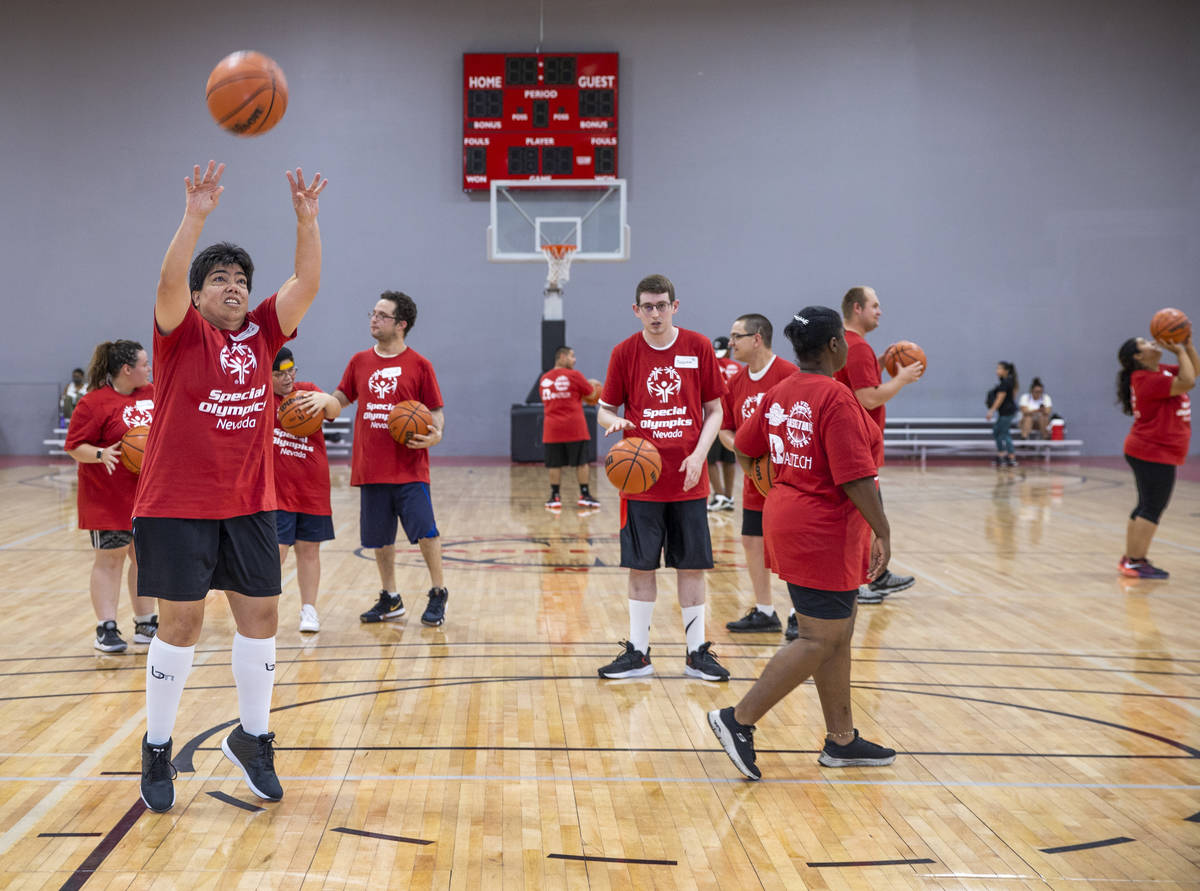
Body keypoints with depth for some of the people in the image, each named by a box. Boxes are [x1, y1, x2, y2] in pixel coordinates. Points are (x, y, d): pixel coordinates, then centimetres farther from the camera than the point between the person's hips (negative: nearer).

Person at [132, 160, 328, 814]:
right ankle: (156, 749, 17)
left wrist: (306, 218, -13)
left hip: (249, 506, 4)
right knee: (180, 624, 0)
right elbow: (169, 281, -22)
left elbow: (307, 284, -3)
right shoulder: (181, 333, -3)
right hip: (176, 507, -4)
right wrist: (195, 215, -32)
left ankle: (252, 737, 23)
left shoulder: (261, 333, 8)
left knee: (260, 616, 6)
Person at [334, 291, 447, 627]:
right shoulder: (360, 362, 8)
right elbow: (342, 398, 18)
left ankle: (438, 594, 9)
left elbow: (435, 410, 1)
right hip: (370, 467, 4)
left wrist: (435, 433, -18)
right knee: (380, 537, 11)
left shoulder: (419, 365, -2)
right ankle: (390, 599, 25)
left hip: (409, 467, -4)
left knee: (425, 530, -8)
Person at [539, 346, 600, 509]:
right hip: (574, 427, -4)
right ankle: (585, 495, 7)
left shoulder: (544, 379, 11)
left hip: (552, 428, 4)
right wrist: (592, 384, 25)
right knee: (581, 462, 4)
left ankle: (555, 496, 6)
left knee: (554, 464, 6)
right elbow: (591, 392, 2)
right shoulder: (574, 375, -5)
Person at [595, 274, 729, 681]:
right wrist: (614, 421, -18)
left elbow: (714, 410, 4)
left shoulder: (698, 347, 1)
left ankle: (697, 652, 16)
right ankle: (637, 653, 15)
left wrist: (698, 454, -9)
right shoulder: (625, 352, 1)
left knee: (692, 566, 5)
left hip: (688, 480, 0)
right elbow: (605, 410, 6)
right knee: (641, 566, 4)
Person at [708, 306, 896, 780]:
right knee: (819, 640, -3)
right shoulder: (835, 397, -18)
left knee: (838, 633, 15)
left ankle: (841, 740, 21)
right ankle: (739, 719, -3)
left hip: (790, 519, 10)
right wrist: (882, 531, -17)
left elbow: (745, 446, 17)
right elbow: (855, 476, -22)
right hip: (823, 533, -10)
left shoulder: (779, 393, 7)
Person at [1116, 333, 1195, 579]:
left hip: (1151, 453, 11)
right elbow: (1187, 382, -24)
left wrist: (1188, 345, 5)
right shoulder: (1148, 380, -18)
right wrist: (1180, 352, -14)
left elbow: (1194, 370, 20)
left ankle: (1130, 559, 18)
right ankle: (1137, 562, -8)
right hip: (1155, 453, -11)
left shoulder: (1160, 372, 12)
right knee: (1153, 508, -9)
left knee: (1146, 508, 14)